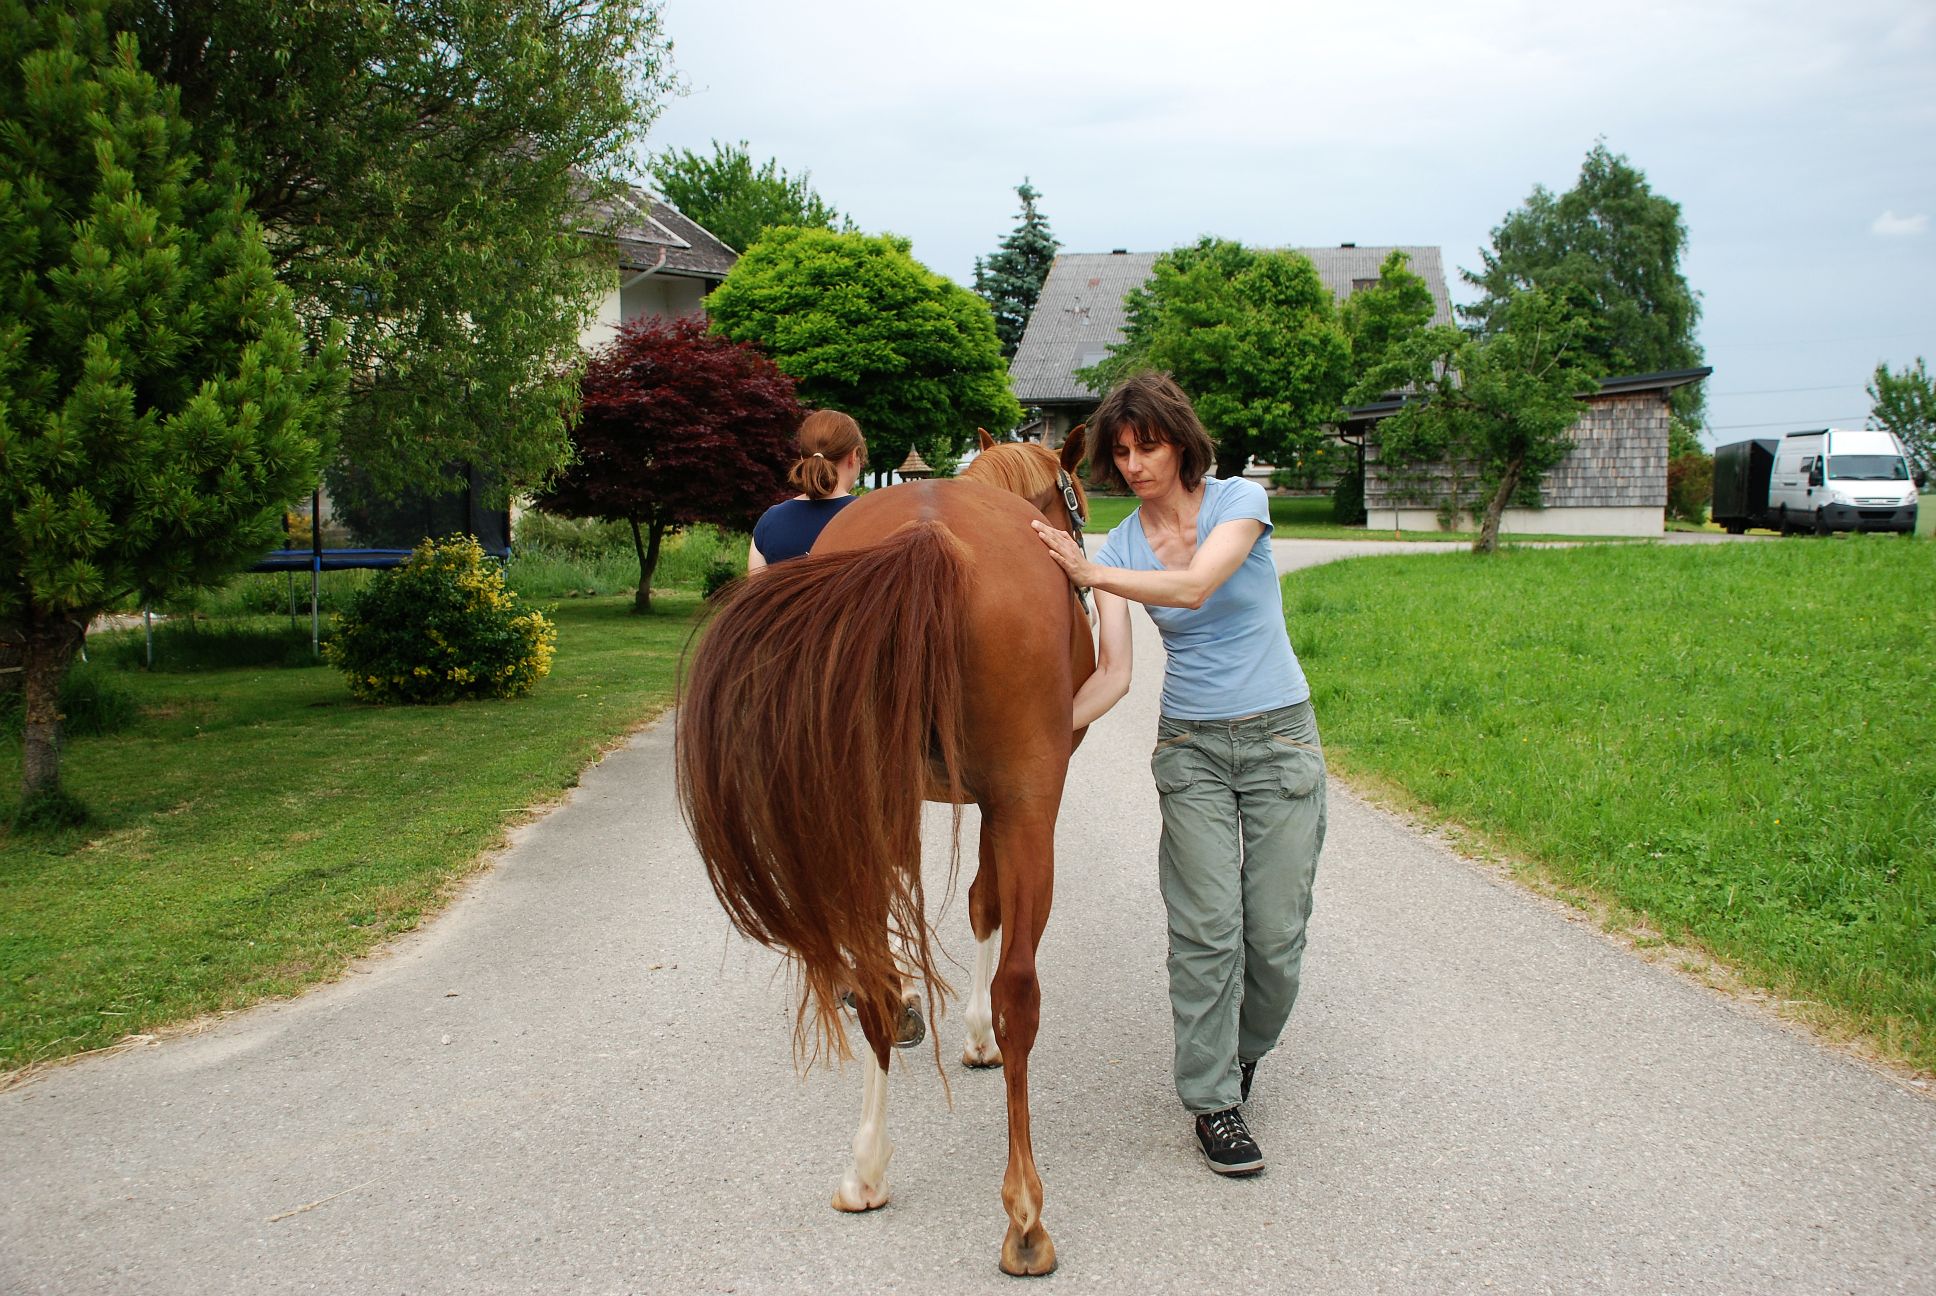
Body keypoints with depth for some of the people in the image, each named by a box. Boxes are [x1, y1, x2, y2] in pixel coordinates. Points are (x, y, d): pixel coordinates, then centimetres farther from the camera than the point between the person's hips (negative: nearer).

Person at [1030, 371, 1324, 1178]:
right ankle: (1212, 1101, 5)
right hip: (1189, 748, 2)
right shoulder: (1119, 546, 1)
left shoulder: (1239, 500, -8)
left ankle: (1244, 1049, 30)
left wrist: (1092, 574, -37)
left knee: (1276, 930, 2)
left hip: (1280, 738, -1)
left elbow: (1195, 587, -29)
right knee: (1206, 925, -7)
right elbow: (1114, 674, -8)